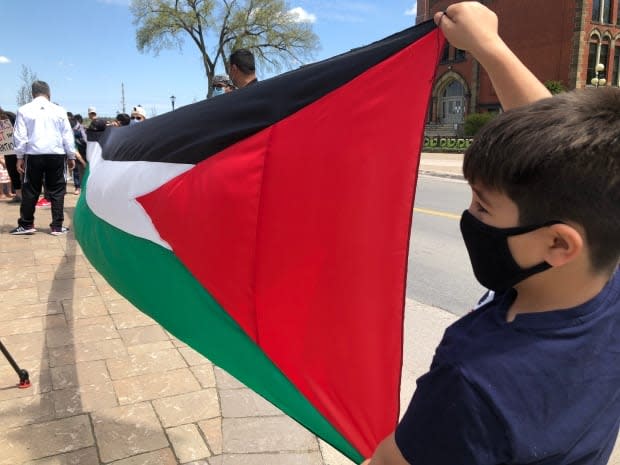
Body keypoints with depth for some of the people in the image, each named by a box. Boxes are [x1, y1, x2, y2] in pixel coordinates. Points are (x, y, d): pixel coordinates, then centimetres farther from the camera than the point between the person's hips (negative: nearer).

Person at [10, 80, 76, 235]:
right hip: (57, 154, 0)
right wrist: (71, 156, 13)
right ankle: (57, 226, 5)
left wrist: (20, 157, 8)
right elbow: (68, 135, 7)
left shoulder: (24, 110, 3)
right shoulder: (59, 110, 4)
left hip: (34, 155, 0)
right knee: (57, 191, 5)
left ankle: (26, 225, 16)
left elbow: (20, 136, 2)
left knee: (30, 190, 9)